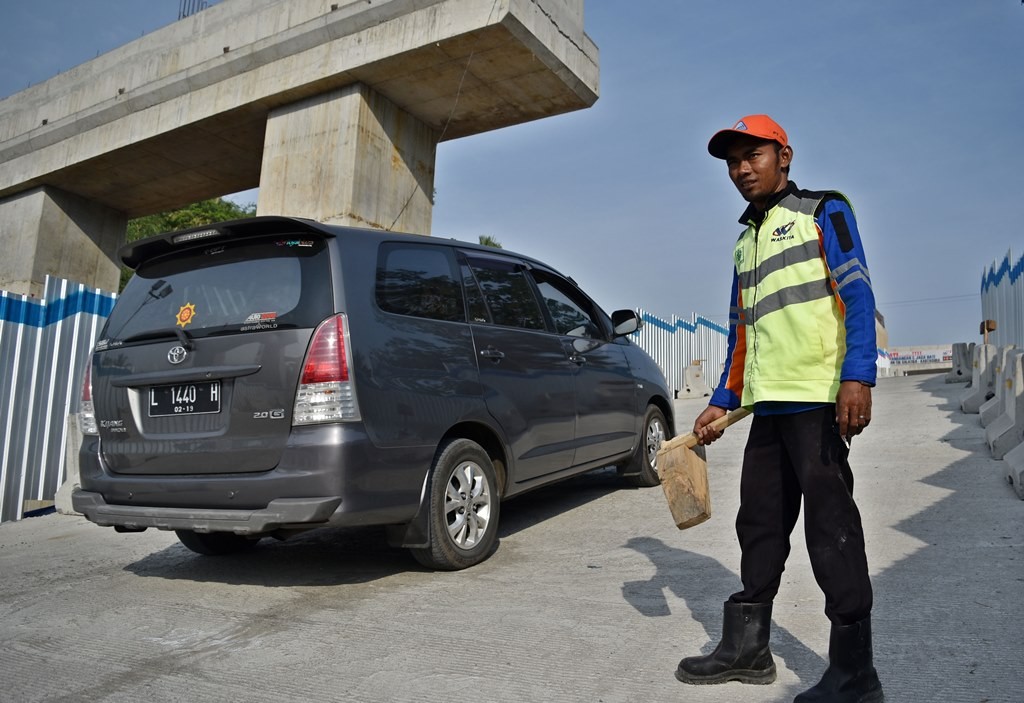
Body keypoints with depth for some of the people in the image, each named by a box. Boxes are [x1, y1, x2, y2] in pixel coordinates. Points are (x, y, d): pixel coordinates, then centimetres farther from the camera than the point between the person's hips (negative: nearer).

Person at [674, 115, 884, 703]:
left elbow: (858, 296, -9)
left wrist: (858, 377, -21)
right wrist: (721, 402, 18)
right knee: (759, 525, 11)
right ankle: (747, 648, 22)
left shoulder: (824, 212, 3)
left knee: (832, 528, -4)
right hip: (768, 405, 7)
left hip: (818, 399, -7)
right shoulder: (745, 241, 23)